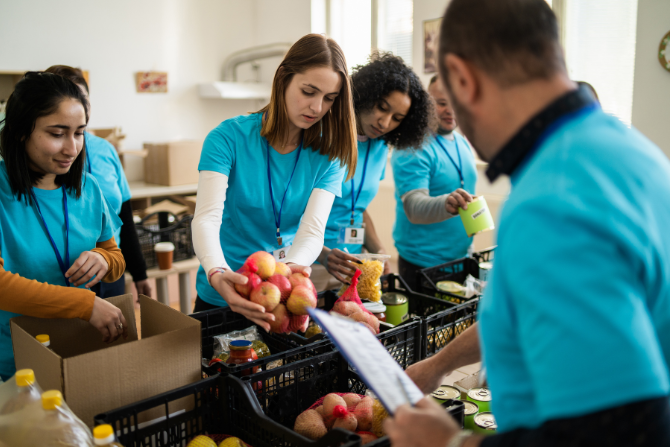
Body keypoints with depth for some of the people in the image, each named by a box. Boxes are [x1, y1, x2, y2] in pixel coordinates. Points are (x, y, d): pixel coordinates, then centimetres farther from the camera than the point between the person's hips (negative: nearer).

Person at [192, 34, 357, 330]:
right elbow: (206, 219, -25)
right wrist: (218, 275, -45)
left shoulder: (328, 155, -7)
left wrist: (287, 269, -41)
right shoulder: (229, 138, -15)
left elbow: (312, 231, -19)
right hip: (220, 298, -2)